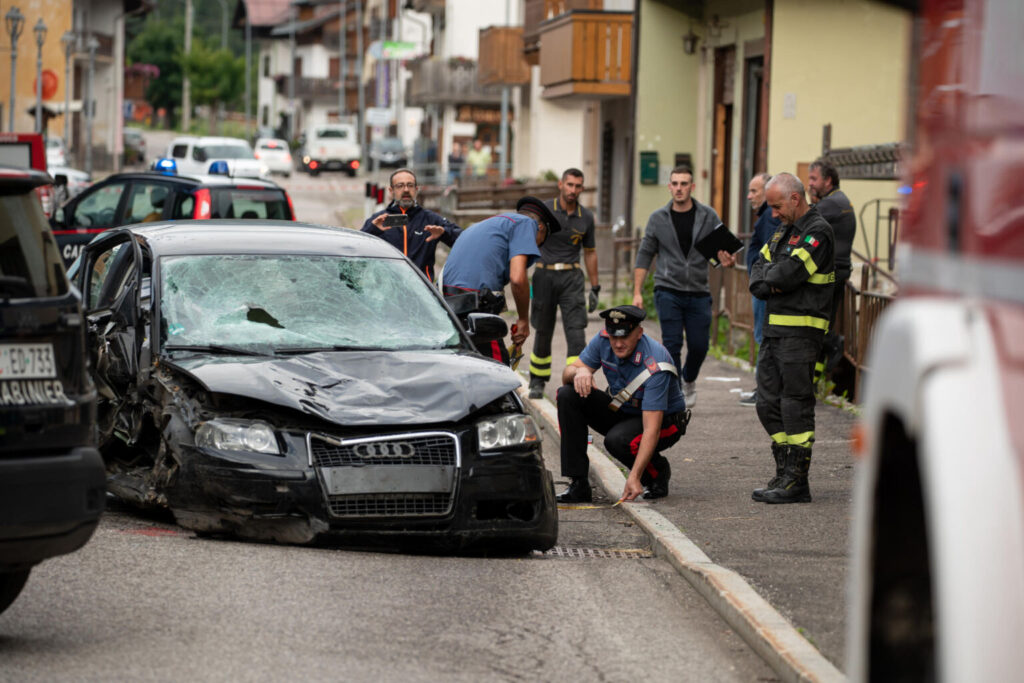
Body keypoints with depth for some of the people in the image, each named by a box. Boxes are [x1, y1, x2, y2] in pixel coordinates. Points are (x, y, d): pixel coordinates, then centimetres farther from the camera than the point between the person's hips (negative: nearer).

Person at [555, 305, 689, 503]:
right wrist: (579, 371, -35)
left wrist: (634, 477, -45)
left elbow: (651, 428, -37)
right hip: (622, 412, 6)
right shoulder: (603, 340, -15)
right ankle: (578, 485, -15)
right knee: (568, 396, -16)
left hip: (664, 421, -6)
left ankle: (658, 471, -1)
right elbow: (567, 374, -8)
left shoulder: (654, 366, -33)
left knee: (617, 441, -37)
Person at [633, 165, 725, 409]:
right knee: (672, 345, -7)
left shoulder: (708, 216, 3)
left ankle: (689, 380, 32)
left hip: (698, 293, 1)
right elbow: (644, 256, 7)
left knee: (699, 346, 2)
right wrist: (637, 292, 1)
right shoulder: (658, 219, 3)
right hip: (668, 291, -1)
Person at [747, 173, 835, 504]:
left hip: (801, 330, -9)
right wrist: (773, 284, -7)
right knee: (768, 404, 10)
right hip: (775, 328, 9)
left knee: (796, 405, -7)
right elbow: (757, 280, 14)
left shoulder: (817, 231, -10)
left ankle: (796, 483, -4)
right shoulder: (783, 232, 19)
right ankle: (784, 474, 17)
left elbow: (789, 273, -20)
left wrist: (770, 275, -1)